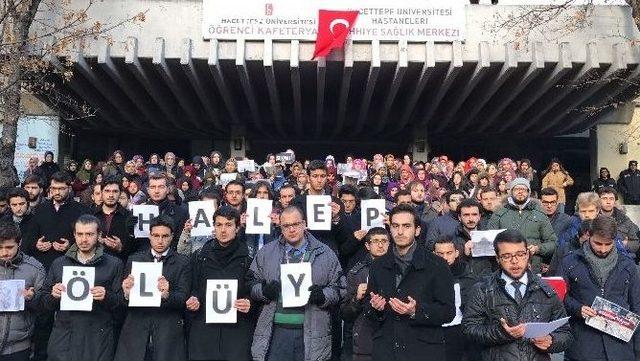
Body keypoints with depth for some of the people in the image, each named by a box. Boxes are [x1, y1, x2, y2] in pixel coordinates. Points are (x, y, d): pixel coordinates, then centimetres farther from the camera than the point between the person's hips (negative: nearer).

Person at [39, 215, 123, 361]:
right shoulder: (59, 263, 11)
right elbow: (44, 302, 13)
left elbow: (121, 302, 1)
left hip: (98, 340, -2)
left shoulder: (114, 264, 3)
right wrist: (53, 296, -8)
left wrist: (107, 297, -18)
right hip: (63, 338, 2)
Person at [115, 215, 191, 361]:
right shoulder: (134, 259, 9)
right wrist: (126, 294, -17)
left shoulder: (182, 263, 2)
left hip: (168, 331, -2)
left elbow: (184, 297, -6)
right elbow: (122, 300, 6)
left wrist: (167, 295, -26)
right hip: (136, 328, 2)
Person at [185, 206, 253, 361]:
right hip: (203, 330, 2)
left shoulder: (248, 257, 1)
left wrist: (249, 304, -14)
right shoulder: (199, 256, 8)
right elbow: (192, 290, 15)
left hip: (238, 330, -2)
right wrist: (192, 301, -5)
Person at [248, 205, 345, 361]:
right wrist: (264, 291, -10)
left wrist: (322, 296, -13)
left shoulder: (325, 253, 7)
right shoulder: (266, 253, 10)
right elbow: (251, 285, 10)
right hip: (275, 332, 1)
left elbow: (339, 289, 6)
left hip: (312, 332, 0)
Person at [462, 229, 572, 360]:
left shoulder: (546, 291, 10)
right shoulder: (482, 290, 5)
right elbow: (469, 327, -1)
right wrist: (500, 332, -14)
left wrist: (551, 342, -6)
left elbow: (565, 334, 14)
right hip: (498, 356, -2)